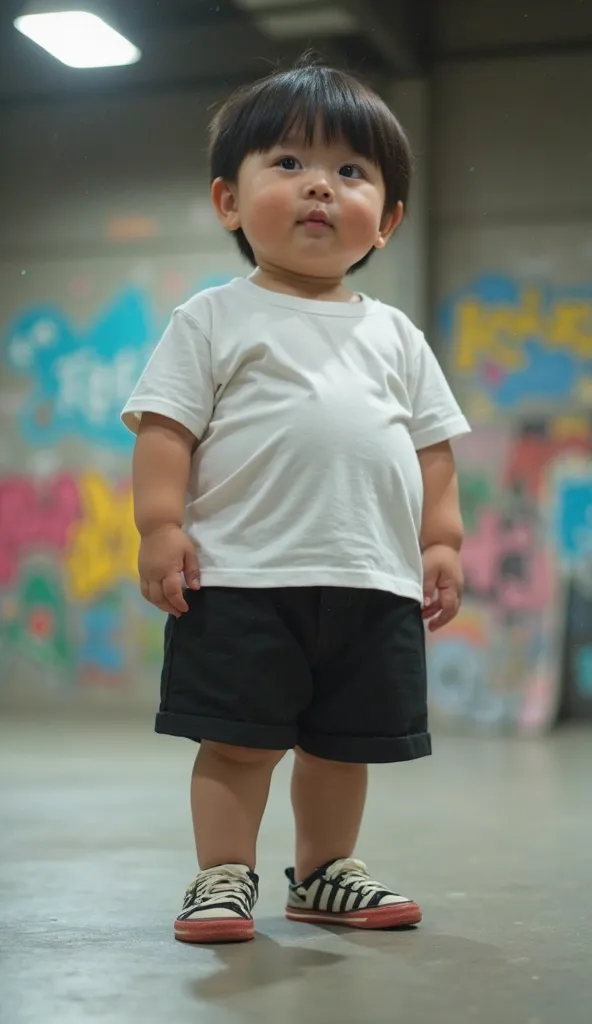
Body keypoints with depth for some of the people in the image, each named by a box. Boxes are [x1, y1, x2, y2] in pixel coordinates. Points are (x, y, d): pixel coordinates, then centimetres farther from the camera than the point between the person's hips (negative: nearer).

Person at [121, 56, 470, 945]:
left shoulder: (395, 336, 15)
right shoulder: (214, 321, 4)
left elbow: (432, 445, 15)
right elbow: (166, 427, -3)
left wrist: (442, 541, 7)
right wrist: (161, 527, -13)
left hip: (375, 580, 4)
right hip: (243, 575, -4)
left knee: (345, 742, 13)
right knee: (239, 740, -1)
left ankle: (325, 874, 28)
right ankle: (225, 875, 13)